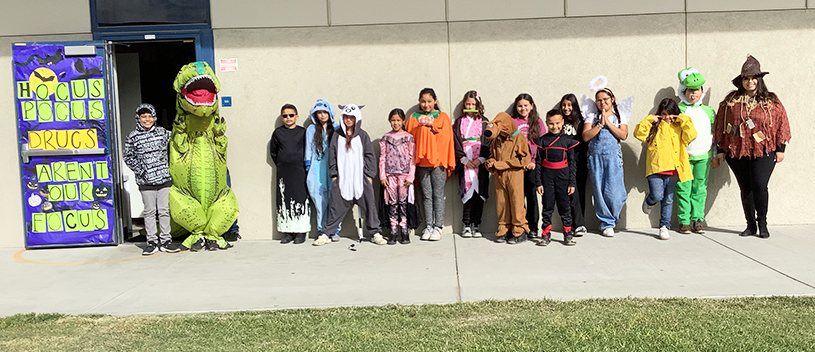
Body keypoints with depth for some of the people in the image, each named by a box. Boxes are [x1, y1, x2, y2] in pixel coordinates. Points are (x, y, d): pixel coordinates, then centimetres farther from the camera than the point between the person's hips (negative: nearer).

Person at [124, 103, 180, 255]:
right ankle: (151, 242, 12)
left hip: (164, 178, 2)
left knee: (164, 210, 5)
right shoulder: (133, 137, 0)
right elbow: (128, 157, 2)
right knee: (149, 211, 4)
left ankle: (165, 240, 13)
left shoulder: (162, 132, 6)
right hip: (146, 181, -1)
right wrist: (140, 171, -5)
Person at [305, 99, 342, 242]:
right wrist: (308, 170, 6)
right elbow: (308, 150, 11)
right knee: (320, 202, -2)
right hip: (317, 170, 0)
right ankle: (322, 231, 8)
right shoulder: (311, 129, 9)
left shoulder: (336, 128, 9)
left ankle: (334, 231, 6)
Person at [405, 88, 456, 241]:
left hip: (438, 161, -2)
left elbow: (446, 138, -1)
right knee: (426, 195, 6)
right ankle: (428, 226, 11)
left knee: (438, 195, 1)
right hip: (421, 161, 2)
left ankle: (438, 227, 6)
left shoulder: (443, 117, 6)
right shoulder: (414, 117, 11)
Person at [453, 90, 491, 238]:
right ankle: (467, 225, 3)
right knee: (468, 193, -5)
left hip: (481, 163, 0)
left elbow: (488, 142, 3)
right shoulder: (459, 122, 11)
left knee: (479, 194, -1)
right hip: (465, 163, 0)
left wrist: (481, 159, -8)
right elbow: (456, 143, 4)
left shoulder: (484, 122, 10)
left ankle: (476, 225, 7)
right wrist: (464, 159, -7)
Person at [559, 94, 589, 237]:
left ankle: (578, 223, 5)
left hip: (579, 161, 0)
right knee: (572, 192, -8)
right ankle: (579, 225, -5)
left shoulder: (581, 121, 7)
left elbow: (586, 139, 5)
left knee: (580, 191, 0)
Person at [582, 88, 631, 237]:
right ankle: (606, 224, 12)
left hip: (613, 156, -1)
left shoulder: (619, 116, 11)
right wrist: (600, 124, -7)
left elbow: (623, 135, -5)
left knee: (614, 191, -7)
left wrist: (608, 122, -7)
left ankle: (612, 219, 19)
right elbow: (585, 136, -2)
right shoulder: (592, 116, 11)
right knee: (599, 191, 0)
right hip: (595, 156, 1)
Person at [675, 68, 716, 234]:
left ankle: (697, 220, 13)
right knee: (684, 189, -3)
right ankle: (684, 221, 6)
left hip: (704, 156, 3)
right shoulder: (678, 110, 1)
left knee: (700, 189, 5)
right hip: (683, 156, -3)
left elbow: (714, 133, 18)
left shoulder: (709, 111, 13)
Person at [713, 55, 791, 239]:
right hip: (736, 152, 2)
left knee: (760, 186, -12)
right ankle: (751, 225, 18)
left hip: (763, 151, -2)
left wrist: (780, 149, 2)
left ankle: (762, 224, 6)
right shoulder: (730, 102, 6)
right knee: (745, 189, 6)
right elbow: (720, 126, 8)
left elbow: (782, 124, 7)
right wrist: (720, 151, 7)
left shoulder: (771, 102, 5)